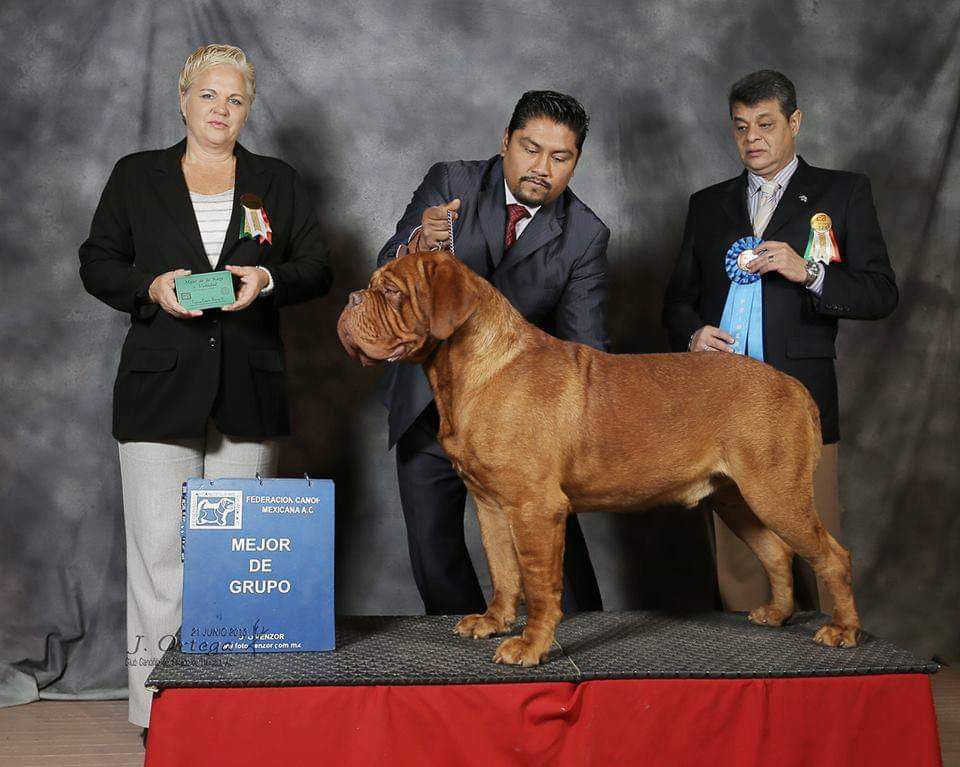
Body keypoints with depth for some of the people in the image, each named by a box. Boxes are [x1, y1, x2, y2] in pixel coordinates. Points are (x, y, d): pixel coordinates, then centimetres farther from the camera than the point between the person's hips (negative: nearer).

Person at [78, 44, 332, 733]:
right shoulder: (137, 177, 10)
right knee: (160, 545, -6)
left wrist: (268, 279, -10)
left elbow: (319, 270, 11)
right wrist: (151, 287, -10)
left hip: (249, 392, 2)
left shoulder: (279, 183, 13)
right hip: (159, 390, -1)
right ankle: (155, 694, 1)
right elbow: (97, 263, 10)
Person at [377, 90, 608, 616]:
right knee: (433, 548, 9)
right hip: (427, 402, 1)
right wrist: (418, 248, -38)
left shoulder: (586, 236, -7)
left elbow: (582, 346, -10)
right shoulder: (450, 185, -7)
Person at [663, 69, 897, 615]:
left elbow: (881, 293, 2)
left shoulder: (843, 193, 8)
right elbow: (679, 297, 20)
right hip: (723, 402, 3)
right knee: (736, 549, 4)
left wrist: (808, 272, -14)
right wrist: (692, 333, -2)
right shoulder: (708, 204, 18)